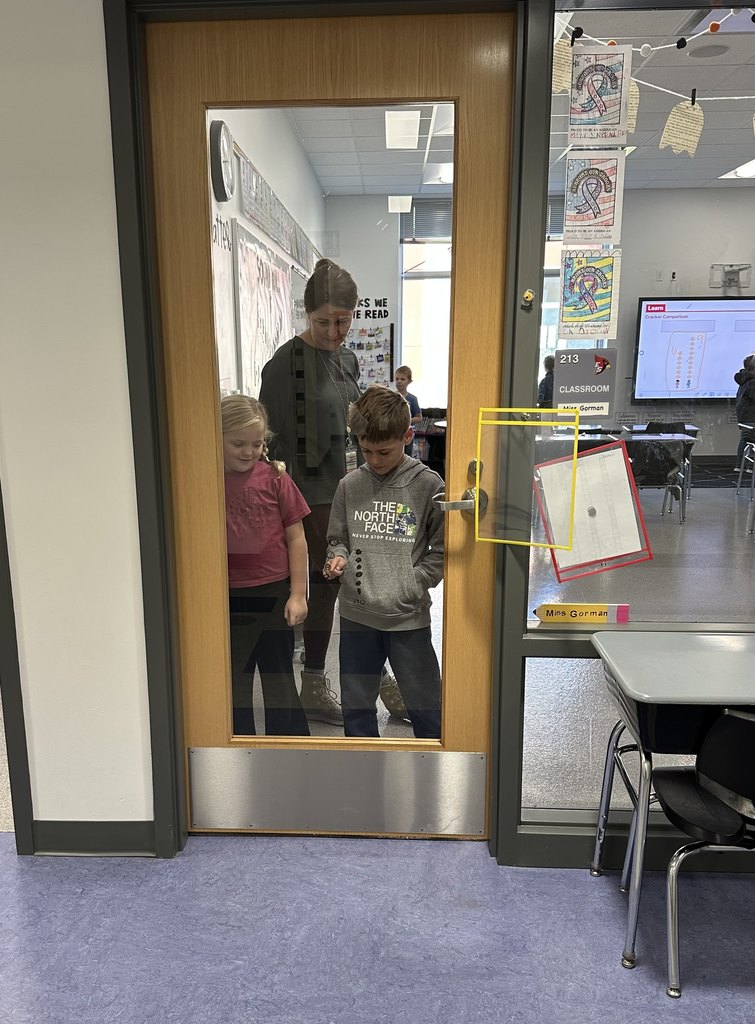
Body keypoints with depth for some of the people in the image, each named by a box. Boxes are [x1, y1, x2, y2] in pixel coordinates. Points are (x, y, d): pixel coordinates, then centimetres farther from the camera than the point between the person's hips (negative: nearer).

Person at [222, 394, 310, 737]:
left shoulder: (274, 477, -7)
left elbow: (296, 537, -2)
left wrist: (297, 594, -4)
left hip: (273, 593, -1)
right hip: (226, 599, 1)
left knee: (279, 681, 13)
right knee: (233, 680, 15)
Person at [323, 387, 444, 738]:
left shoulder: (428, 485, -8)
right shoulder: (349, 485, 1)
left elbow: (441, 550, -4)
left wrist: (413, 584, -14)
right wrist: (337, 559, -8)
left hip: (409, 617, -3)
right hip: (356, 614, 3)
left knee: (425, 707, 9)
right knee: (356, 705, 17)